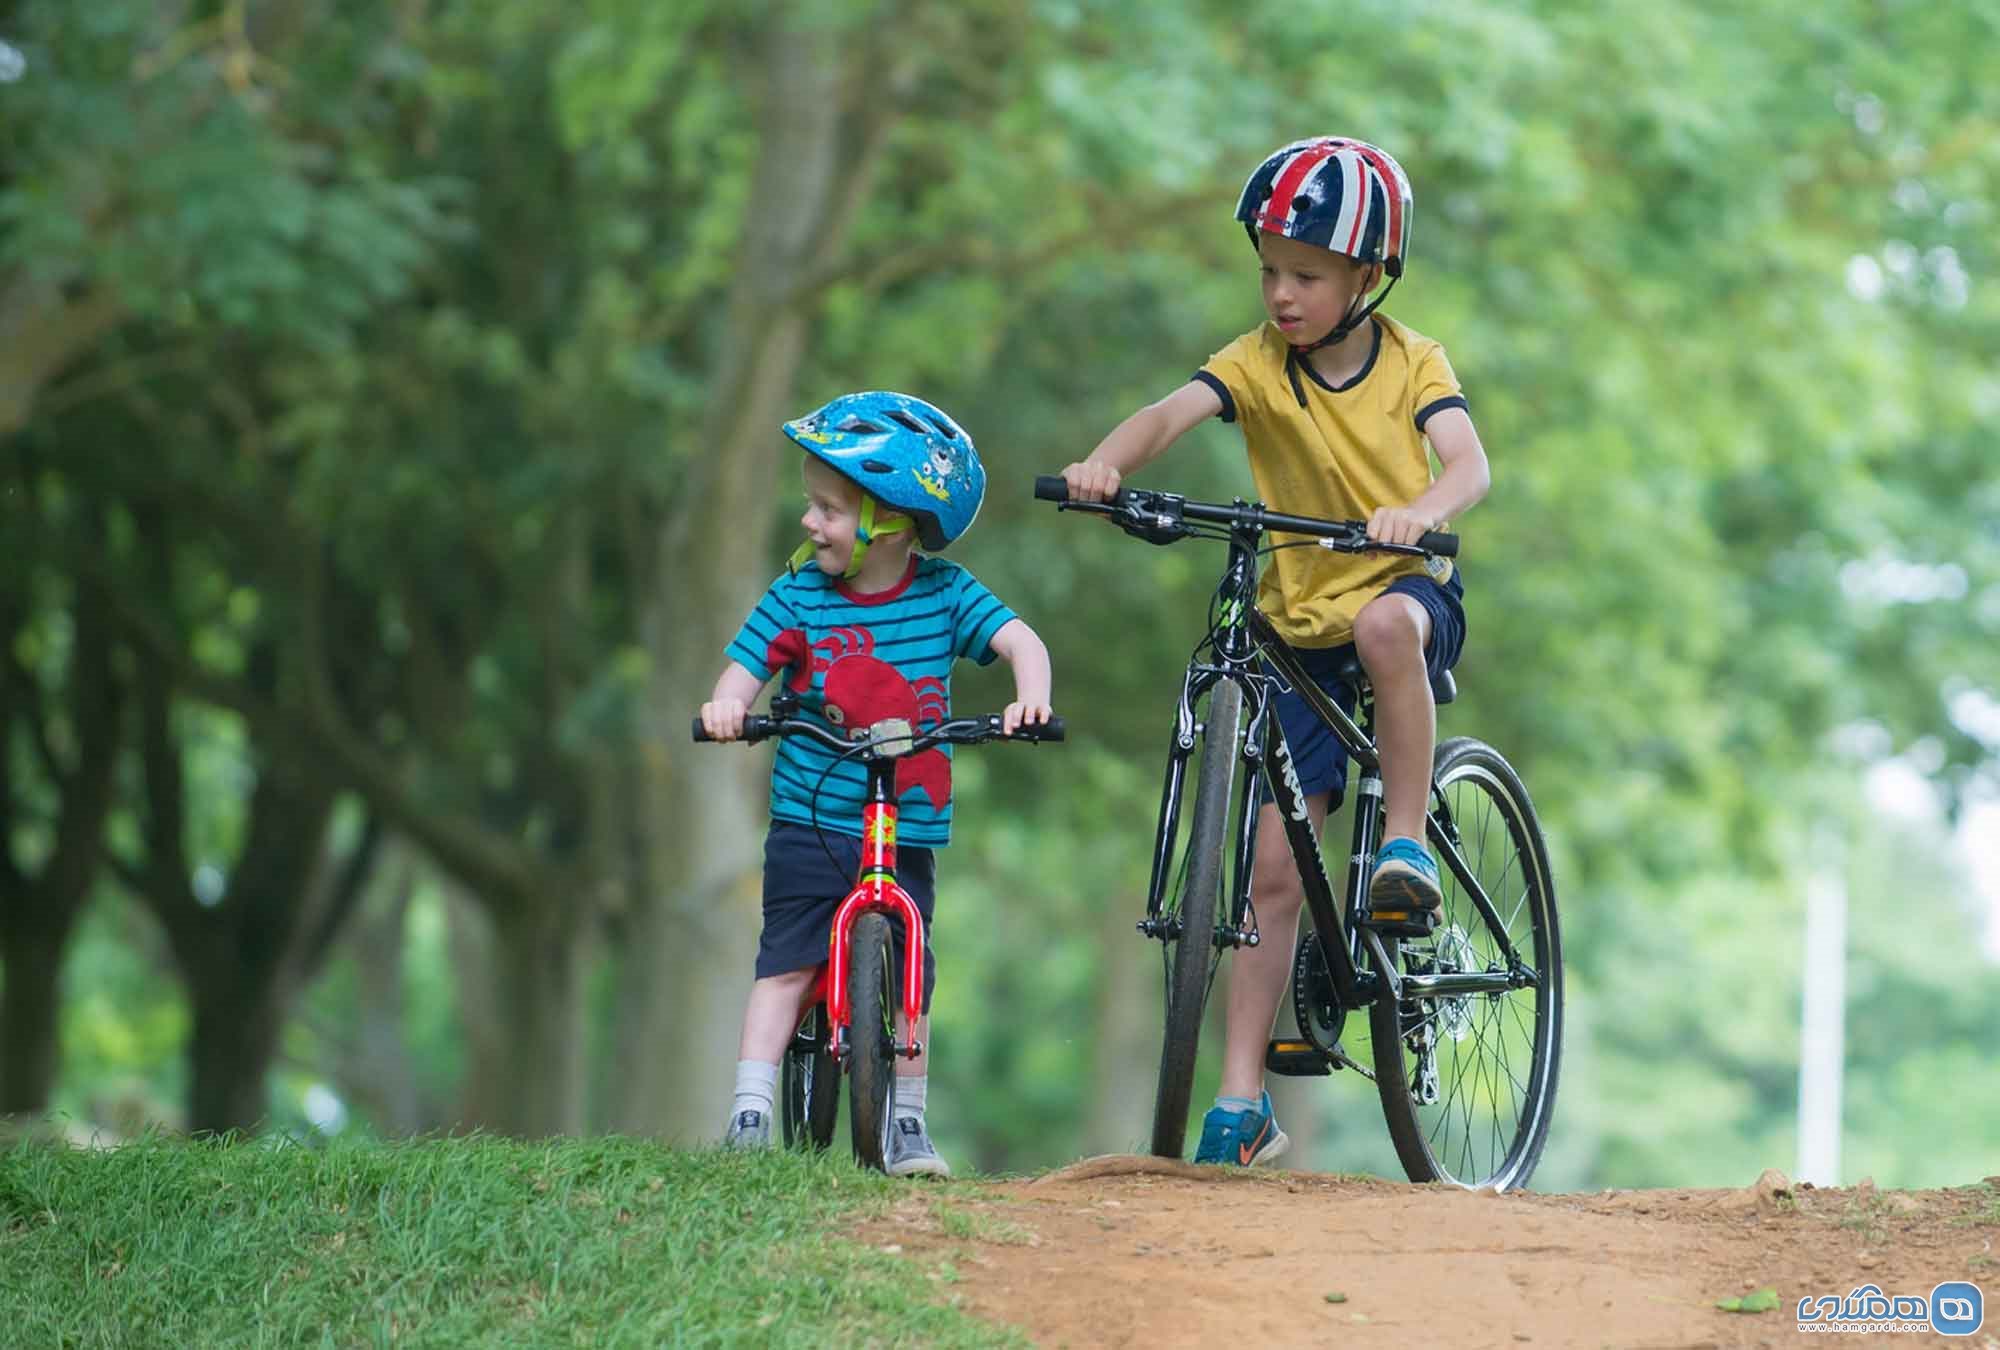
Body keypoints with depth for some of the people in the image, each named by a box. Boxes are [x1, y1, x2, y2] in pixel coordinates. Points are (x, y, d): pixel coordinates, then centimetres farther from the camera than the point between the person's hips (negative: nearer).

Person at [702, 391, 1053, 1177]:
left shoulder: (944, 594, -4)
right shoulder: (798, 595, -4)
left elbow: (1020, 641, -9)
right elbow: (748, 664, -6)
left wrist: (1030, 697, -29)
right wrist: (728, 703, -29)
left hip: (907, 833, 1)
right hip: (811, 821, 0)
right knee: (787, 963, -7)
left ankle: (908, 1124, 15)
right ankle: (750, 1113, -7)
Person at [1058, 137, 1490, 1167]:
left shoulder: (1411, 362, -7)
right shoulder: (1259, 363, -4)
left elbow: (1469, 465, -22)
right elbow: (1172, 412, -21)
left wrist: (1419, 509, -45)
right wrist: (1105, 464, -43)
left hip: (1410, 590, -2)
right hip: (1300, 628, 2)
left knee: (1386, 622, -40)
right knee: (1275, 865, -4)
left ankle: (1407, 844, -23)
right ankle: (1242, 1103, 1)